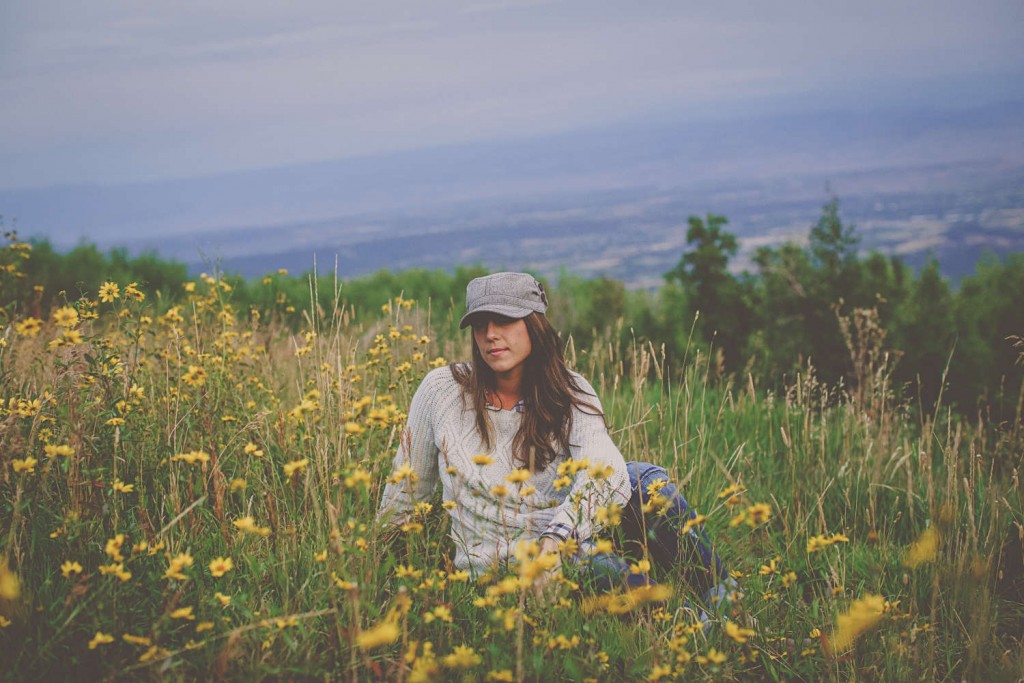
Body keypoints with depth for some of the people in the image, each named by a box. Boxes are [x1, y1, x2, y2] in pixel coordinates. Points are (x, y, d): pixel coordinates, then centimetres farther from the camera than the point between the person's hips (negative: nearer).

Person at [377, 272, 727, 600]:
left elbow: (607, 474, -25)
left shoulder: (570, 394, -5)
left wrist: (556, 537, -42)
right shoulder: (442, 390, -7)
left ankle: (719, 596, -11)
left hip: (564, 551, 3)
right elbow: (407, 485, 8)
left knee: (642, 478, -25)